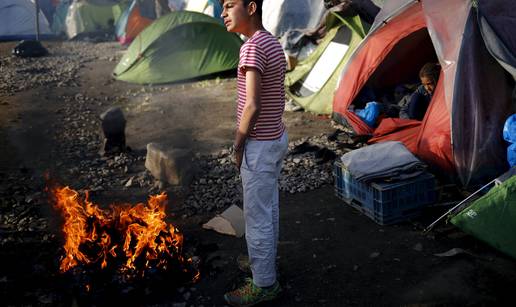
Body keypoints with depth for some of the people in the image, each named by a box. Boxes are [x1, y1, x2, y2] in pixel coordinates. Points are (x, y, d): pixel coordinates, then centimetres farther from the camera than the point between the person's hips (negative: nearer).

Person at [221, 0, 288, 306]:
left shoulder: (253, 46, -21)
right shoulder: (274, 43, 9)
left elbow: (252, 106, -25)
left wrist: (238, 145, -11)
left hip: (260, 144, -10)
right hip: (276, 137, 10)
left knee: (257, 216, 2)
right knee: (269, 208, 21)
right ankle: (266, 261, 37)